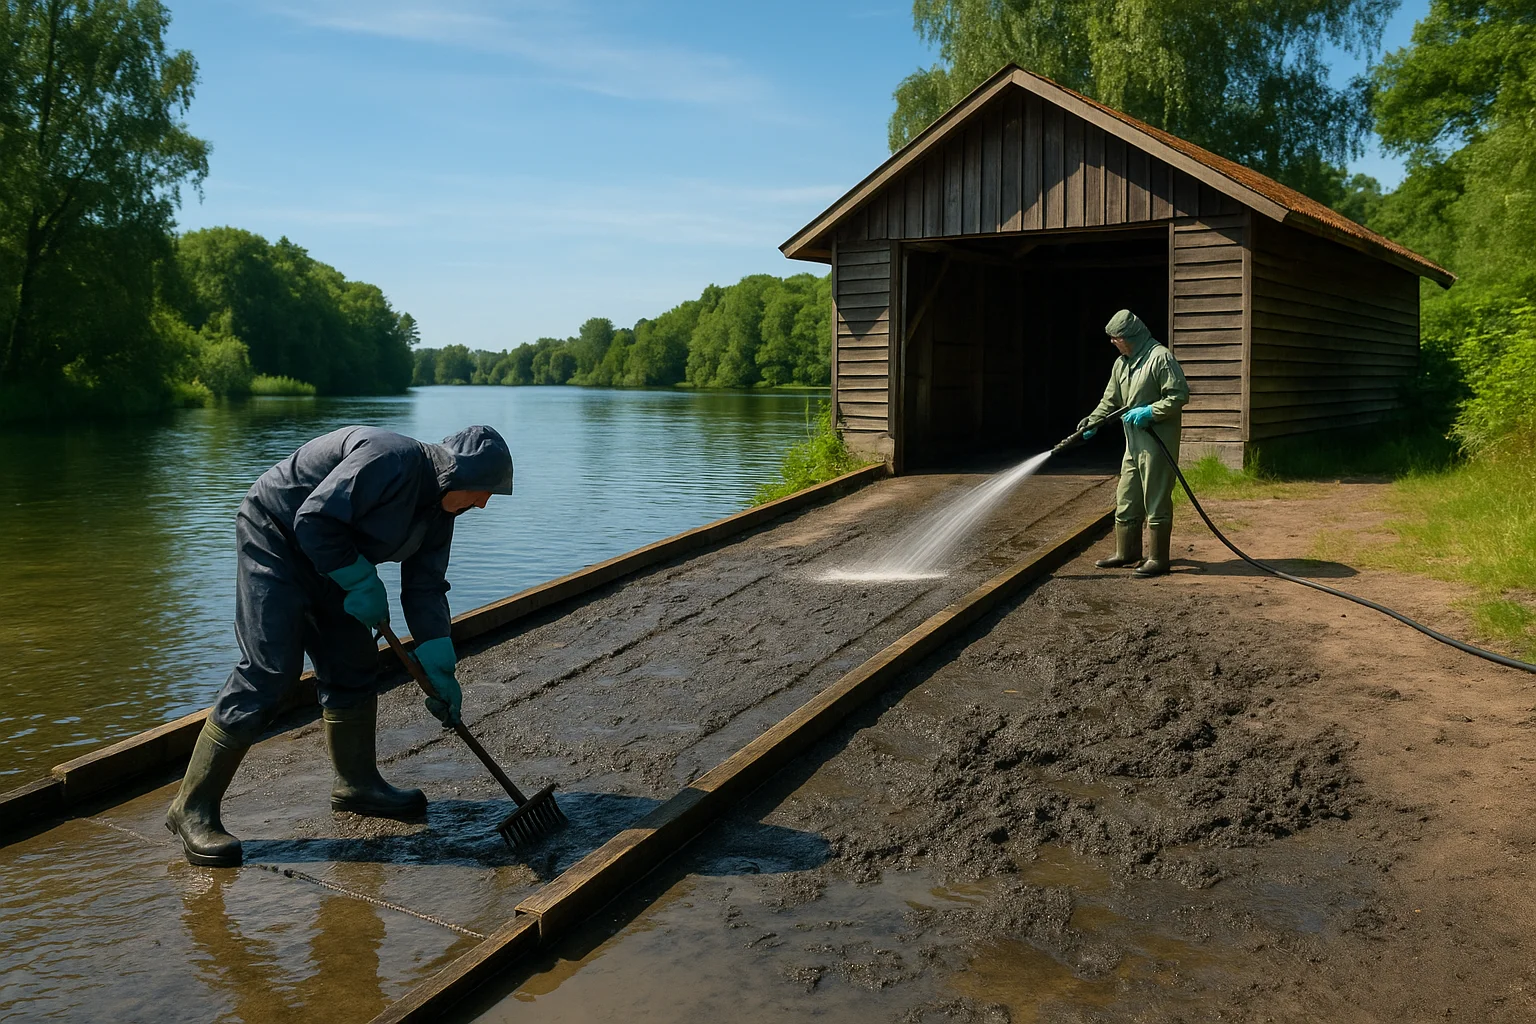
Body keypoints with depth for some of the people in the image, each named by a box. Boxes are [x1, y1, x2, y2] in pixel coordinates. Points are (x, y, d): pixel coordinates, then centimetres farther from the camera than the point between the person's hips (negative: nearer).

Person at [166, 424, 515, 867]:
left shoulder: (438, 507, 3)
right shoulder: (392, 460, -27)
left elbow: (425, 589, 4)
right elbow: (314, 520, -29)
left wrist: (439, 670, -1)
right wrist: (364, 584, -21)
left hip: (325, 560, 10)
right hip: (274, 537, -10)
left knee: (354, 664, 9)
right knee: (269, 671, -14)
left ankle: (357, 783, 25)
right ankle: (192, 806, -6)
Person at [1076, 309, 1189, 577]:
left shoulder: (1160, 357, -13)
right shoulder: (1121, 363, 14)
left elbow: (1179, 395, -16)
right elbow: (1110, 400, 20)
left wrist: (1149, 412, -20)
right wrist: (1093, 420, 6)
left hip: (1158, 441, -9)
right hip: (1133, 443, 9)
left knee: (1156, 502, -3)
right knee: (1125, 500, 13)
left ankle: (1159, 559, 4)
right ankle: (1126, 552, 24)